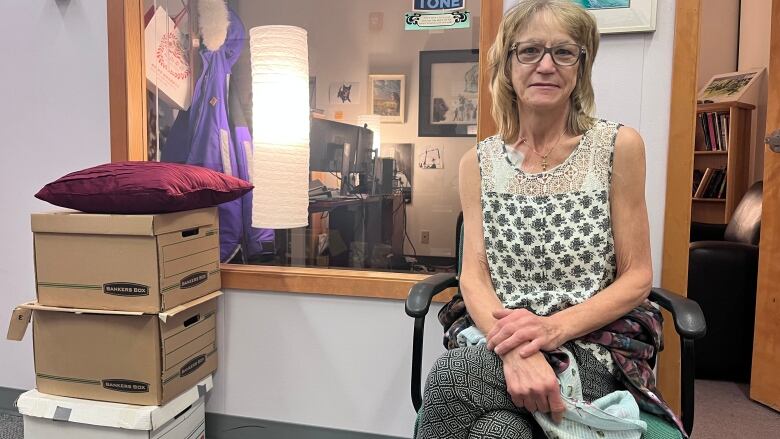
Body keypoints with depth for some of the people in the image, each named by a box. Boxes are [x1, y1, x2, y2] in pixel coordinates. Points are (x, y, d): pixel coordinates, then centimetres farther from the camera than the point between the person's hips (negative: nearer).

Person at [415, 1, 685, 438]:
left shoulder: (619, 146, -2)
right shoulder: (479, 162, 6)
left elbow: (637, 278, 0)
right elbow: (474, 275, -2)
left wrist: (554, 327, -18)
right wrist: (516, 349, -22)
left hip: (594, 349, -1)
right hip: (500, 343, 2)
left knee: (451, 374, -29)